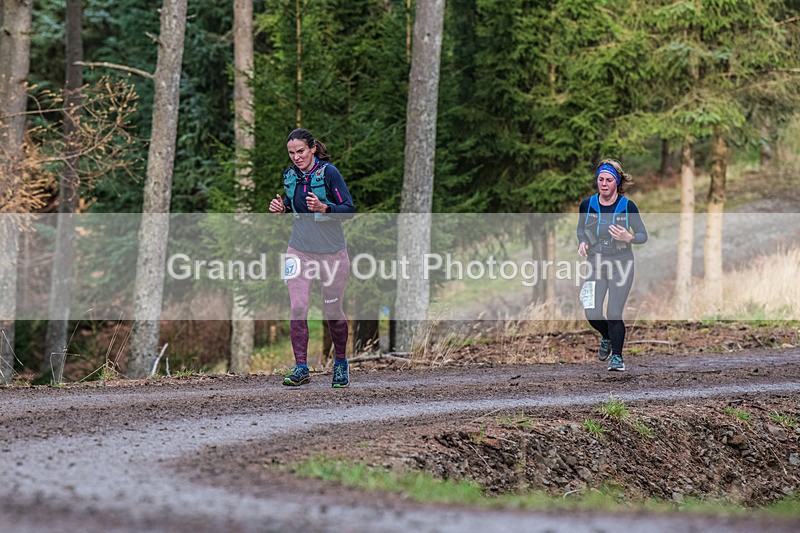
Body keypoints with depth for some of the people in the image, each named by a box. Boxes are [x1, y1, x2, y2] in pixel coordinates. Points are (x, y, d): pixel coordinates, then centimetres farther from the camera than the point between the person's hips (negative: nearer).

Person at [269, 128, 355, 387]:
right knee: (298, 308, -11)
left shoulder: (328, 172, -12)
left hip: (332, 251, -3)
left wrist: (323, 208, -28)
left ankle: (340, 363, 27)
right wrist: (281, 209, -3)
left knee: (332, 312, 5)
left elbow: (349, 209, -12)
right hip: (299, 250, 3)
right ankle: (301, 368, -7)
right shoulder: (290, 176, 4)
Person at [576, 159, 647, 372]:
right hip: (595, 265, 2)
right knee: (592, 314, -7)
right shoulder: (587, 205, -2)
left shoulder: (627, 206, -9)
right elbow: (581, 228, 16)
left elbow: (643, 235, -3)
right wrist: (582, 242, -5)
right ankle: (607, 338, 26)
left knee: (614, 315, -6)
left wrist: (628, 238, -24)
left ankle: (616, 356, 12)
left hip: (621, 265, -2)